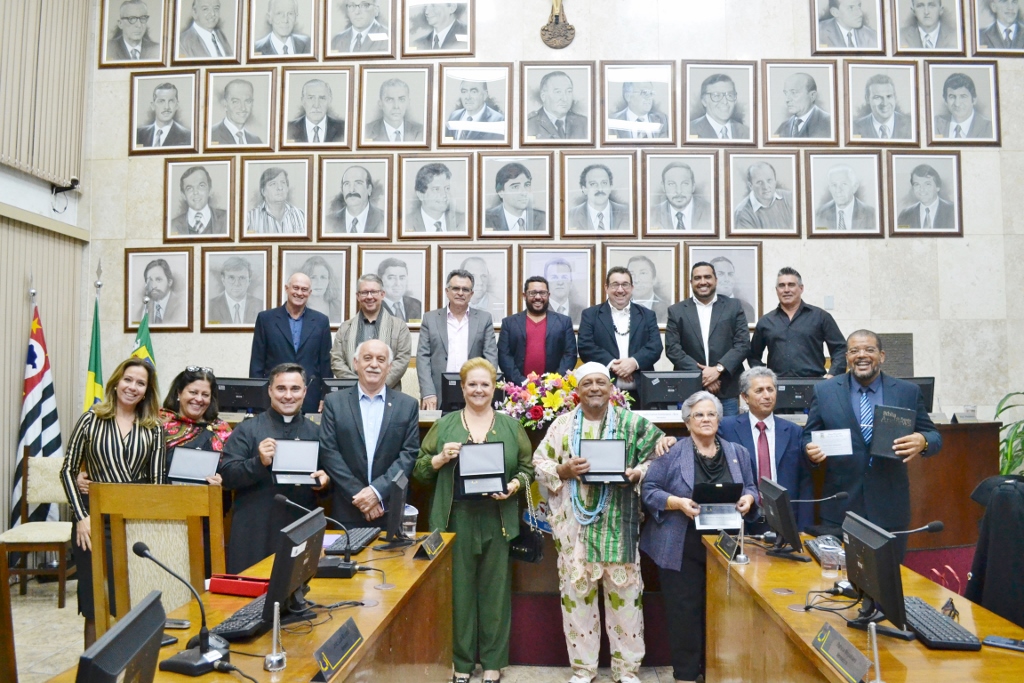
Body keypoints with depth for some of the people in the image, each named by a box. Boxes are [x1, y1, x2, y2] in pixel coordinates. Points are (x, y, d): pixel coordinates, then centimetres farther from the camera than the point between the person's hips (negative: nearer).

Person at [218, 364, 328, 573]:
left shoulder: (316, 432, 10)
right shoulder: (247, 429, 2)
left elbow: (330, 474, 15)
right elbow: (226, 475, -4)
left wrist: (325, 479, -7)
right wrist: (259, 462, -19)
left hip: (302, 530, 2)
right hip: (254, 531, -2)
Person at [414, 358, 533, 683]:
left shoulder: (511, 425, 7)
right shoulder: (444, 425, 5)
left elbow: (528, 467, 7)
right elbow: (420, 470, 5)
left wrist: (515, 485, -12)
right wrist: (441, 458, -14)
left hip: (497, 521, 0)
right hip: (456, 519, 0)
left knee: (495, 590, 8)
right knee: (459, 590, 7)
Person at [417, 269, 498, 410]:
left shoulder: (484, 318, 9)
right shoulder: (430, 318, 9)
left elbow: (491, 356, 4)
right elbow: (423, 357, 4)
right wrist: (428, 393, -7)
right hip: (438, 398, 0)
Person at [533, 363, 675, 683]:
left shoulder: (631, 423, 2)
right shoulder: (562, 424, 5)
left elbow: (657, 459, 3)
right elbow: (539, 464, 6)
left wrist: (636, 473, -15)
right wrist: (564, 470, -13)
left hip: (617, 525, -1)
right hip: (575, 524, 1)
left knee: (624, 592, 4)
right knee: (576, 592, 7)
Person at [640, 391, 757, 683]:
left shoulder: (737, 453, 8)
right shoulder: (672, 453, -7)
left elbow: (751, 488, 14)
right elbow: (648, 490, -8)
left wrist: (748, 499, -8)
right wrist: (678, 503, -22)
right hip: (682, 550, -4)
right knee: (685, 615, 1)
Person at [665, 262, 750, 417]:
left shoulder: (733, 307, 9)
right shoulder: (676, 311, 7)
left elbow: (743, 344, 2)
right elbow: (672, 349, -1)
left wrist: (718, 369, -12)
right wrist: (701, 374, -11)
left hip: (727, 392, 0)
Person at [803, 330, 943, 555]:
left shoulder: (908, 392, 4)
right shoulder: (824, 391, 3)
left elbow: (934, 436, 7)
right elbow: (809, 435, 7)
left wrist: (922, 442, -16)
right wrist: (811, 449, -16)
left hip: (890, 508, 1)